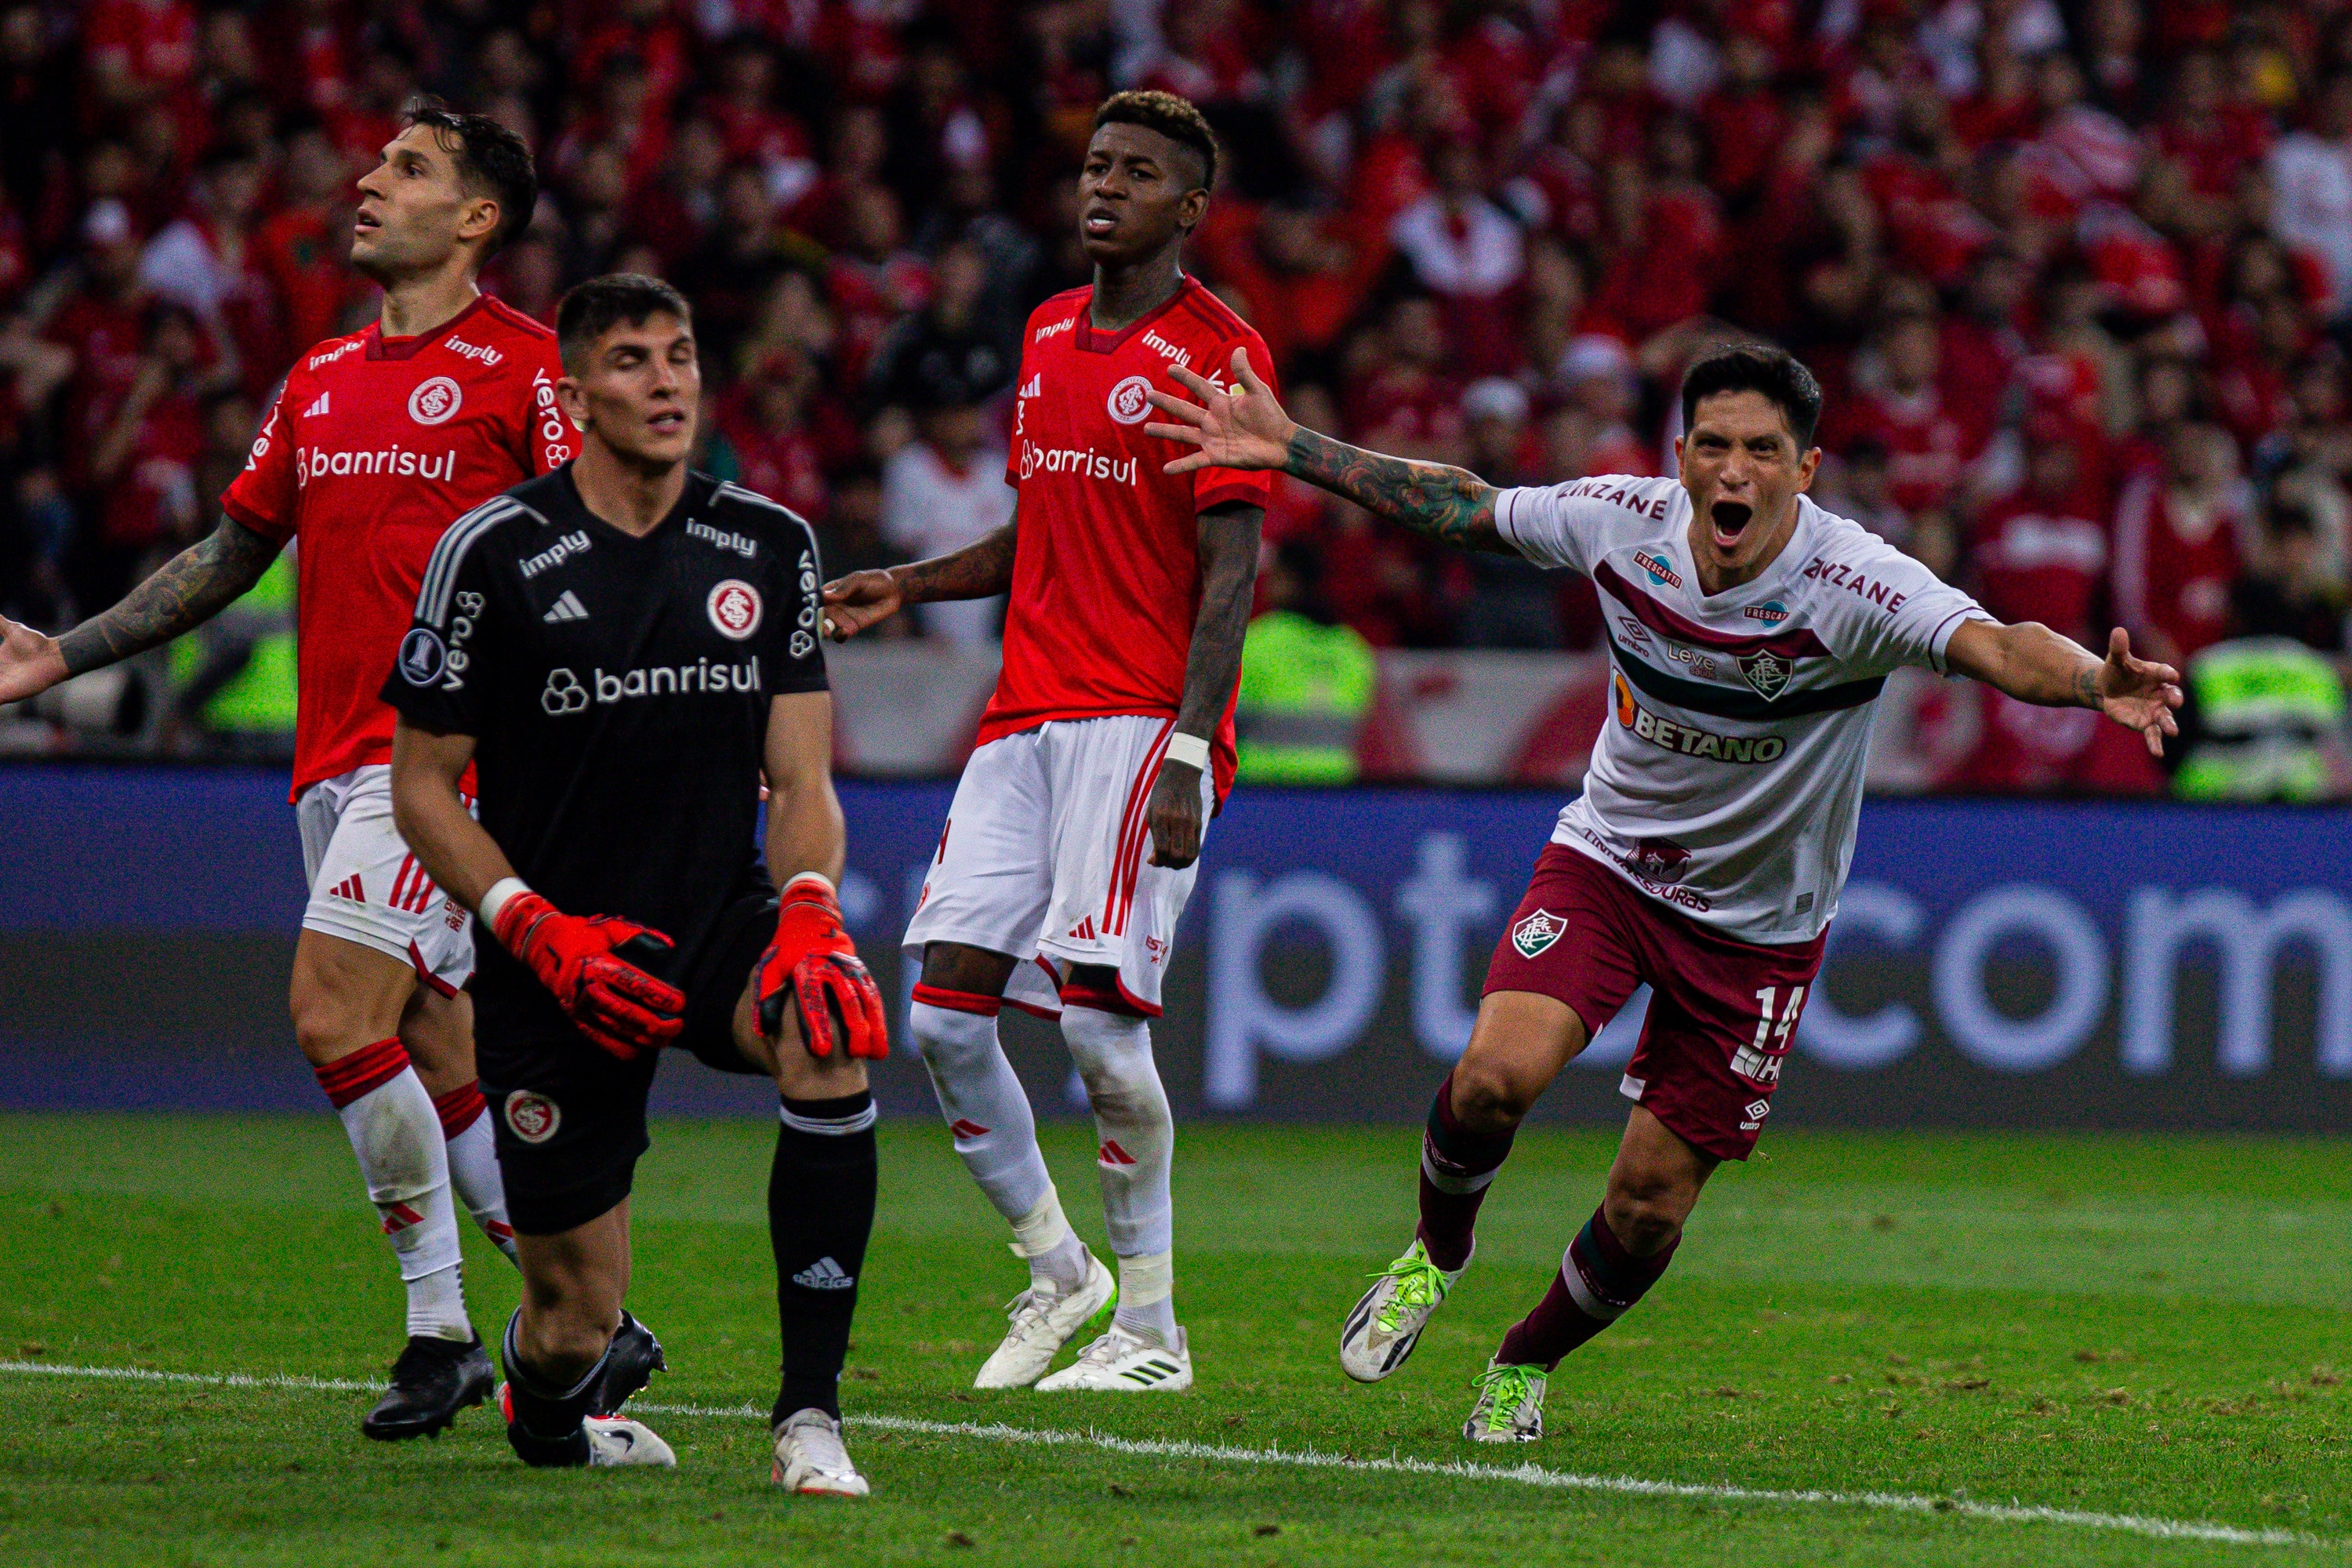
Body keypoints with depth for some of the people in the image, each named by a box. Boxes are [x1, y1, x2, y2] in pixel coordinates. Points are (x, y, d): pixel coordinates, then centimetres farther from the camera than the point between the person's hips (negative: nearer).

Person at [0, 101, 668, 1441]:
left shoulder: (525, 367, -4)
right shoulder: (323, 378, 17)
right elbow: (232, 554, 24)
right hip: (338, 756, 7)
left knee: (337, 1017, -17)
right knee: (441, 1059, 7)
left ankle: (443, 1326, -9)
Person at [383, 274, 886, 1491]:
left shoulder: (768, 547, 4)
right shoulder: (494, 554, -7)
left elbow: (800, 781, 4)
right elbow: (422, 786, -2)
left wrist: (807, 911, -18)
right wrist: (541, 932, -16)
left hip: (720, 919, 2)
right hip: (554, 965, -2)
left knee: (830, 1034, -34)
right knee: (580, 1320, -3)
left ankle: (810, 1414, -24)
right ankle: (542, 1410, 39)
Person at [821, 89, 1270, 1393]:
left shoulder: (1218, 353, -5)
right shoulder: (1048, 335, 17)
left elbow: (1230, 569, -10)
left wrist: (1187, 751, -18)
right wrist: (907, 588, 13)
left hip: (1141, 721, -7)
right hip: (1025, 717, 7)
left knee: (1095, 1013, -14)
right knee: (943, 1011, -2)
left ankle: (1152, 1332, -3)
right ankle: (1057, 1269, 16)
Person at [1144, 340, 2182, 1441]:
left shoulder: (1853, 584, -27)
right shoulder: (1624, 523, -16)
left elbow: (1995, 646, -43)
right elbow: (1459, 505, 2)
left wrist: (2094, 682, -64)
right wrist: (1291, 450, 1)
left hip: (1758, 925, -1)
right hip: (1607, 861, 1)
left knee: (1650, 1207, 1)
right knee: (1497, 1073, -25)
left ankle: (1527, 1362, 32)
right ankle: (1437, 1250, 9)